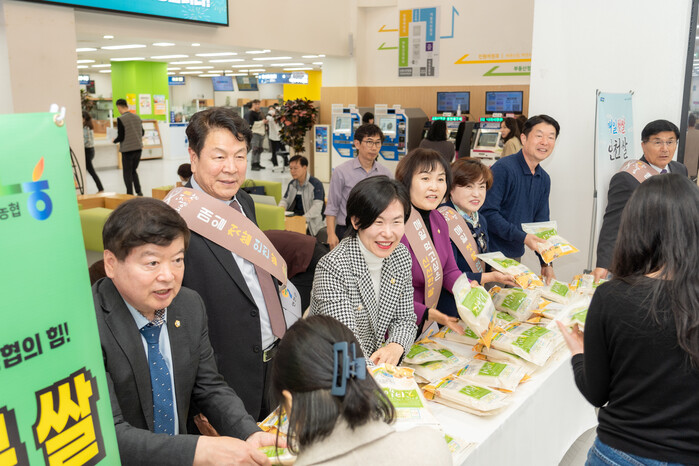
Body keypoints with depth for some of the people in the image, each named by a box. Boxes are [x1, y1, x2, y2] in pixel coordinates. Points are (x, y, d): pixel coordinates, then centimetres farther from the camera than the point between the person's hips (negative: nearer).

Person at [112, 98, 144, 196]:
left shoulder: (120, 119, -13)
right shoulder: (137, 117, 4)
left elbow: (120, 137, -13)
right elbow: (142, 133, 11)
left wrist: (114, 141, 6)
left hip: (127, 149, -5)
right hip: (138, 148, 5)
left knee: (127, 173, 7)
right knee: (133, 171, 19)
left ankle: (130, 194, 8)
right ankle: (139, 192, 11)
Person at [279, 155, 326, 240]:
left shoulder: (316, 184, -9)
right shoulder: (292, 184, 16)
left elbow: (317, 207, -19)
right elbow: (285, 200, 23)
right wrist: (281, 208, -3)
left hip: (310, 220, -6)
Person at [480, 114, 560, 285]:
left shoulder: (544, 179, 10)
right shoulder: (503, 168, -15)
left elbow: (541, 223, 15)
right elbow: (487, 212, -21)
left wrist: (546, 263, 9)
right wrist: (522, 237, -23)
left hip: (516, 257, 7)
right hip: (491, 256, -7)